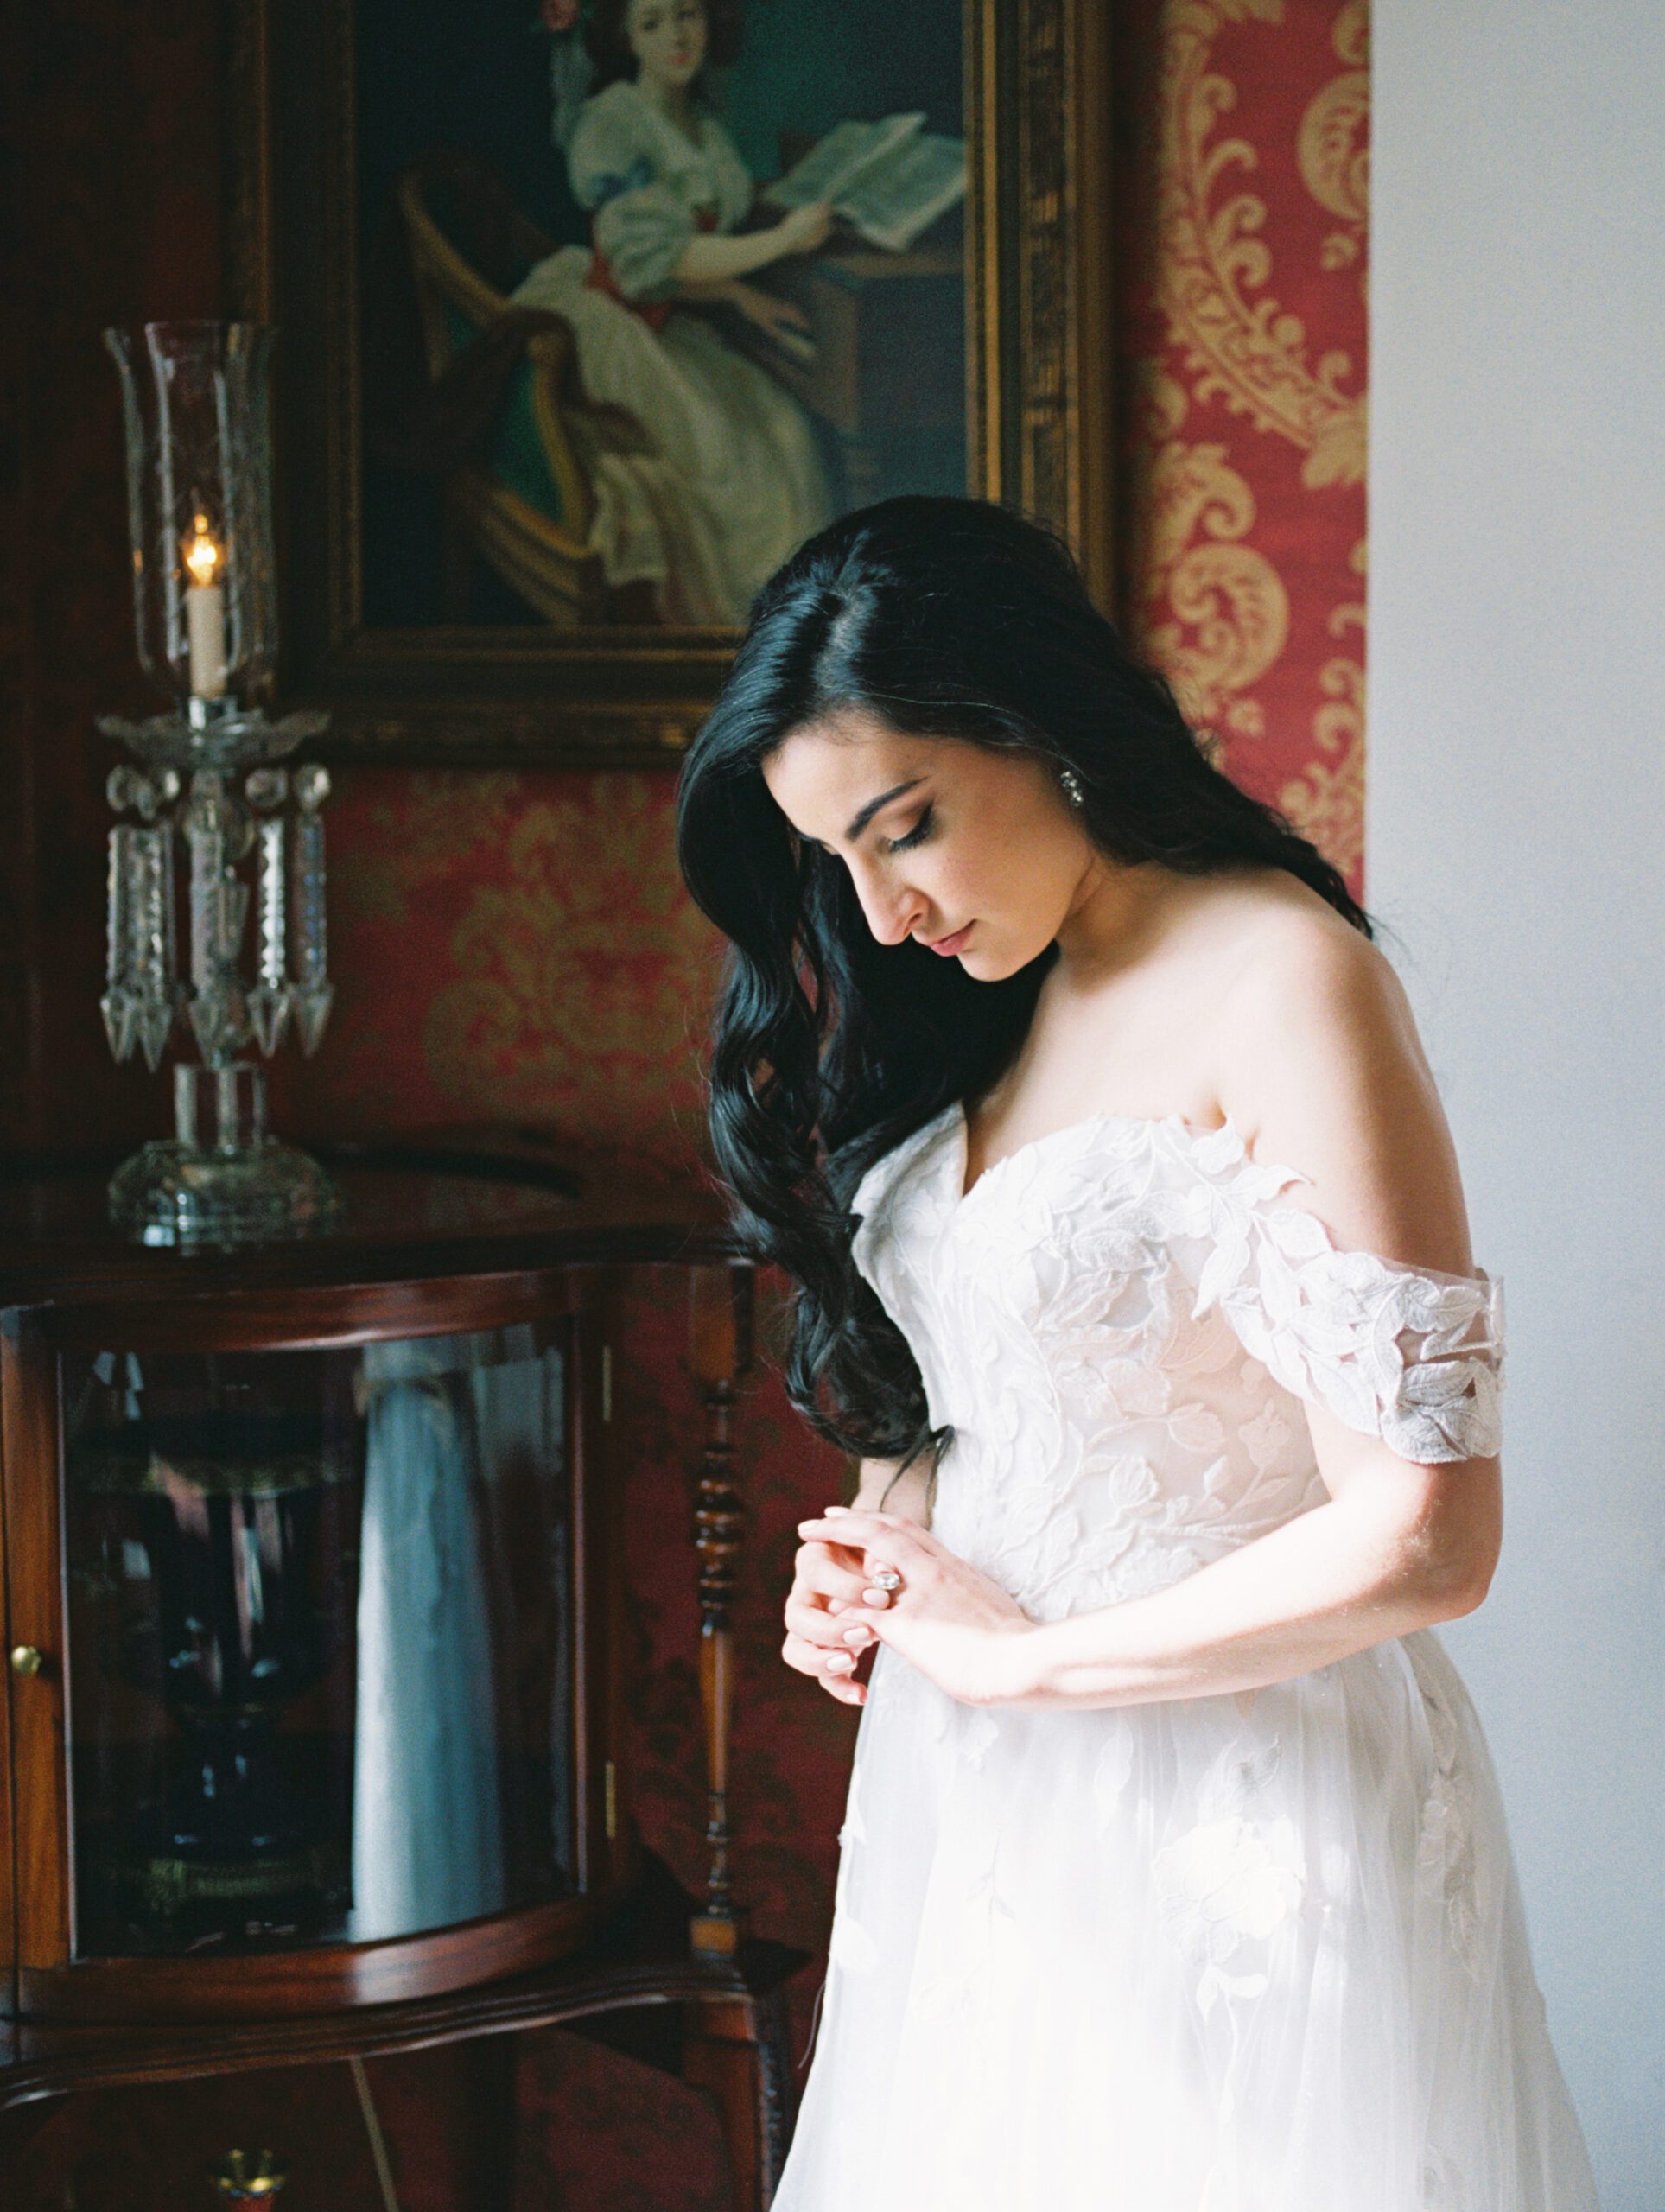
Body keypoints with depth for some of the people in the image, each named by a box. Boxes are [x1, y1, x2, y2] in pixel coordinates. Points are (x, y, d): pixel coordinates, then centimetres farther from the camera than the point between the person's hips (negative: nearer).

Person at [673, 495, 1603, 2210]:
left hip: (1238, 1797, -8)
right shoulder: (998, 1003, 9)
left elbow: (1421, 1537, -23)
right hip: (985, 1802, 8)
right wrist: (878, 1554, 2)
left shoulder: (1277, 980, -17)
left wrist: (1020, 1659, -15)